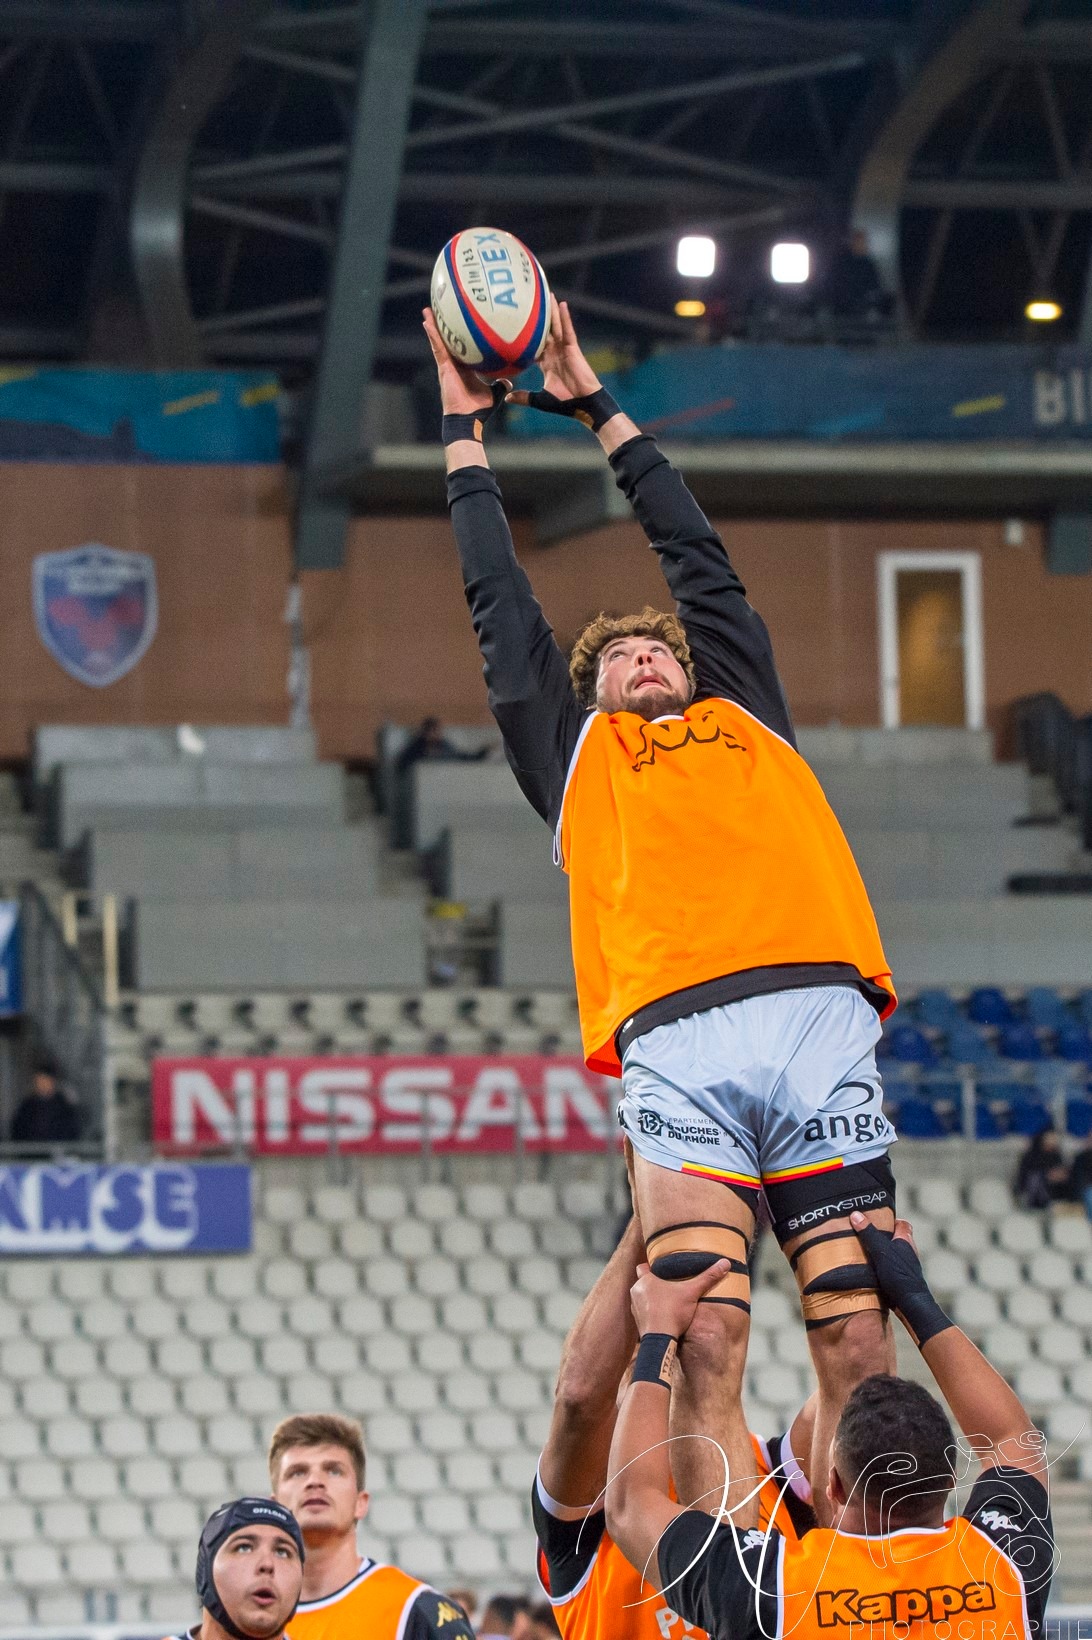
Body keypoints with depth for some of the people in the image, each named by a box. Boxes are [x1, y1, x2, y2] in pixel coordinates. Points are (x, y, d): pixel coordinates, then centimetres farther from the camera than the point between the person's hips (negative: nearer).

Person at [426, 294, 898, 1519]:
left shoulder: (747, 715, 31)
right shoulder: (574, 749, 27)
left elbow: (697, 558, 41)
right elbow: (497, 597, 34)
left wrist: (596, 406, 49)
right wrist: (465, 428, 42)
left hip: (817, 1017, 2)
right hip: (676, 1043, -2)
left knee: (855, 1332, -7)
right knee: (703, 1335, -15)